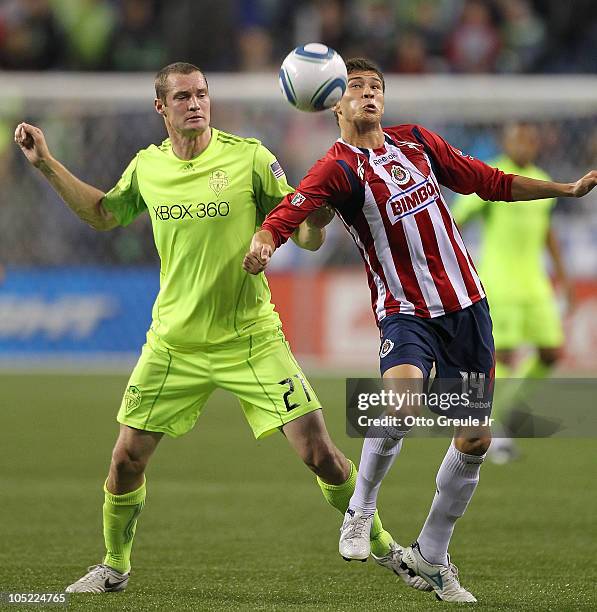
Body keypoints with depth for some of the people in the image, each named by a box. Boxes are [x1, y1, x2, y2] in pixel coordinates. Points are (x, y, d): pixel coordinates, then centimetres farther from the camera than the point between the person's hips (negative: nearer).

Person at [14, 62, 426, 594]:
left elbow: (307, 238, -6)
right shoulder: (147, 167, 3)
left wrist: (318, 216, -29)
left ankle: (382, 546, 11)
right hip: (174, 344, 3)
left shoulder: (250, 158, -8)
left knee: (319, 453, -9)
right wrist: (46, 164, 18)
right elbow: (104, 214, 23)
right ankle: (115, 566, 25)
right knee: (127, 459, 1)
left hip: (251, 338, -3)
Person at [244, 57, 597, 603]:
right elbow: (284, 216, -23)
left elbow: (489, 182, 19)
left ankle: (431, 557, 19)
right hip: (406, 311, -5)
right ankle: (361, 510, -11)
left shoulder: (417, 142, 8)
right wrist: (261, 246, -45)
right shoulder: (338, 169, -8)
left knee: (475, 440, 4)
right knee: (401, 397, -34)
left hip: (465, 303, 5)